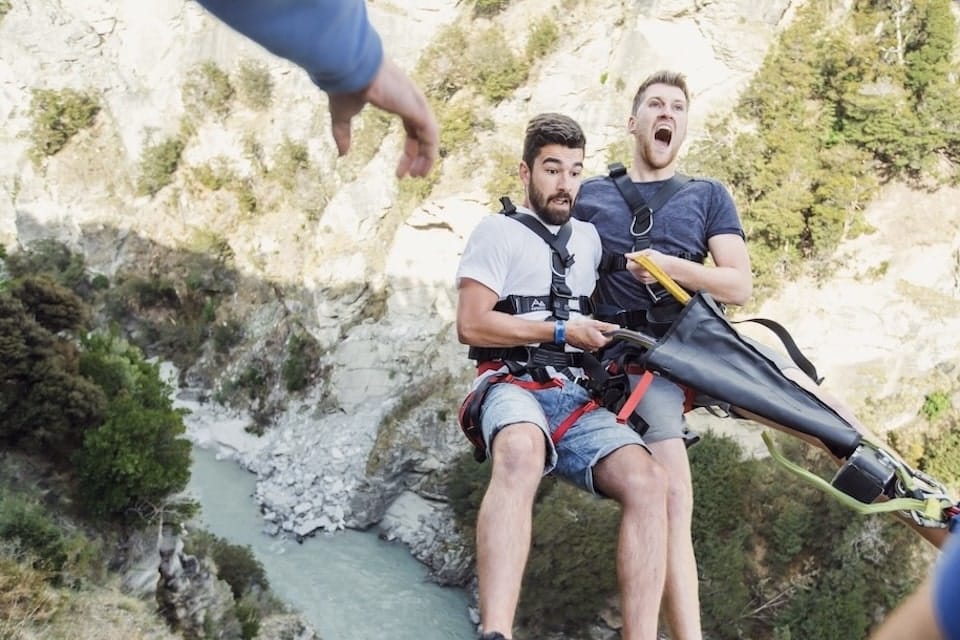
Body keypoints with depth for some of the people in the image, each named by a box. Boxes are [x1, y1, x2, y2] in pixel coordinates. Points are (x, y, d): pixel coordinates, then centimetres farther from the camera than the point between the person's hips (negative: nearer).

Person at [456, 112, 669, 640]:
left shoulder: (589, 238, 24)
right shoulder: (498, 231, 6)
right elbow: (471, 325, -5)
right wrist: (563, 331, -4)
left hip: (577, 397, 6)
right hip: (513, 385, -5)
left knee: (647, 481, -24)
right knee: (521, 453, -42)